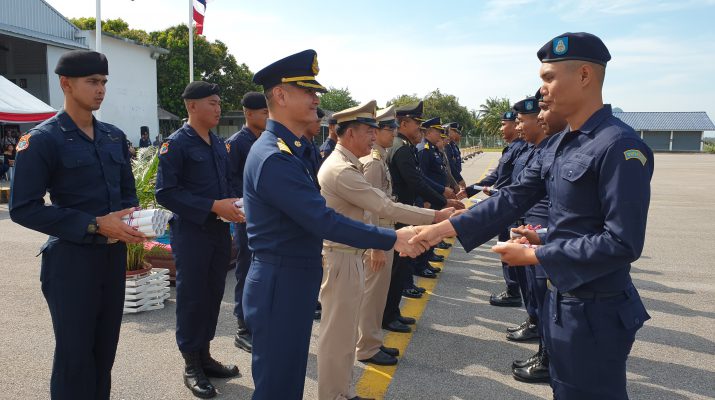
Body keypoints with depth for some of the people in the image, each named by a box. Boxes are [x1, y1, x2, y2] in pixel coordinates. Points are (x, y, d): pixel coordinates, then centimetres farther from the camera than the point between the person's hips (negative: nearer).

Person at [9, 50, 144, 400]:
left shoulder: (115, 136, 9)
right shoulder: (42, 140, -10)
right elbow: (23, 209, -14)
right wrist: (95, 225, -20)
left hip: (114, 254, 6)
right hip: (71, 259, -5)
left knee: (105, 349, 16)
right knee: (74, 354, 6)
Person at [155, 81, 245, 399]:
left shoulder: (219, 144, 11)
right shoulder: (175, 144, -11)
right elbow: (165, 193, -18)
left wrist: (235, 204, -3)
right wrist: (213, 206, -22)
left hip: (219, 230, 7)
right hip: (191, 232, -7)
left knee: (213, 295, 15)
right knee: (191, 298, 5)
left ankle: (205, 355, 31)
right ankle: (191, 366, 21)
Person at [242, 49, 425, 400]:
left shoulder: (287, 149, 11)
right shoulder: (273, 157, -23)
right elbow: (324, 221, -26)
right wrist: (391, 239, -20)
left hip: (292, 281, 10)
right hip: (281, 286, -10)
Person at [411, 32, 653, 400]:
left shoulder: (620, 147, -21)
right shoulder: (556, 145, 6)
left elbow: (623, 244, -24)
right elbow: (514, 199, 3)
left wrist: (535, 255, -19)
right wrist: (444, 228, -4)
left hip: (596, 310, -8)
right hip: (559, 298, 8)